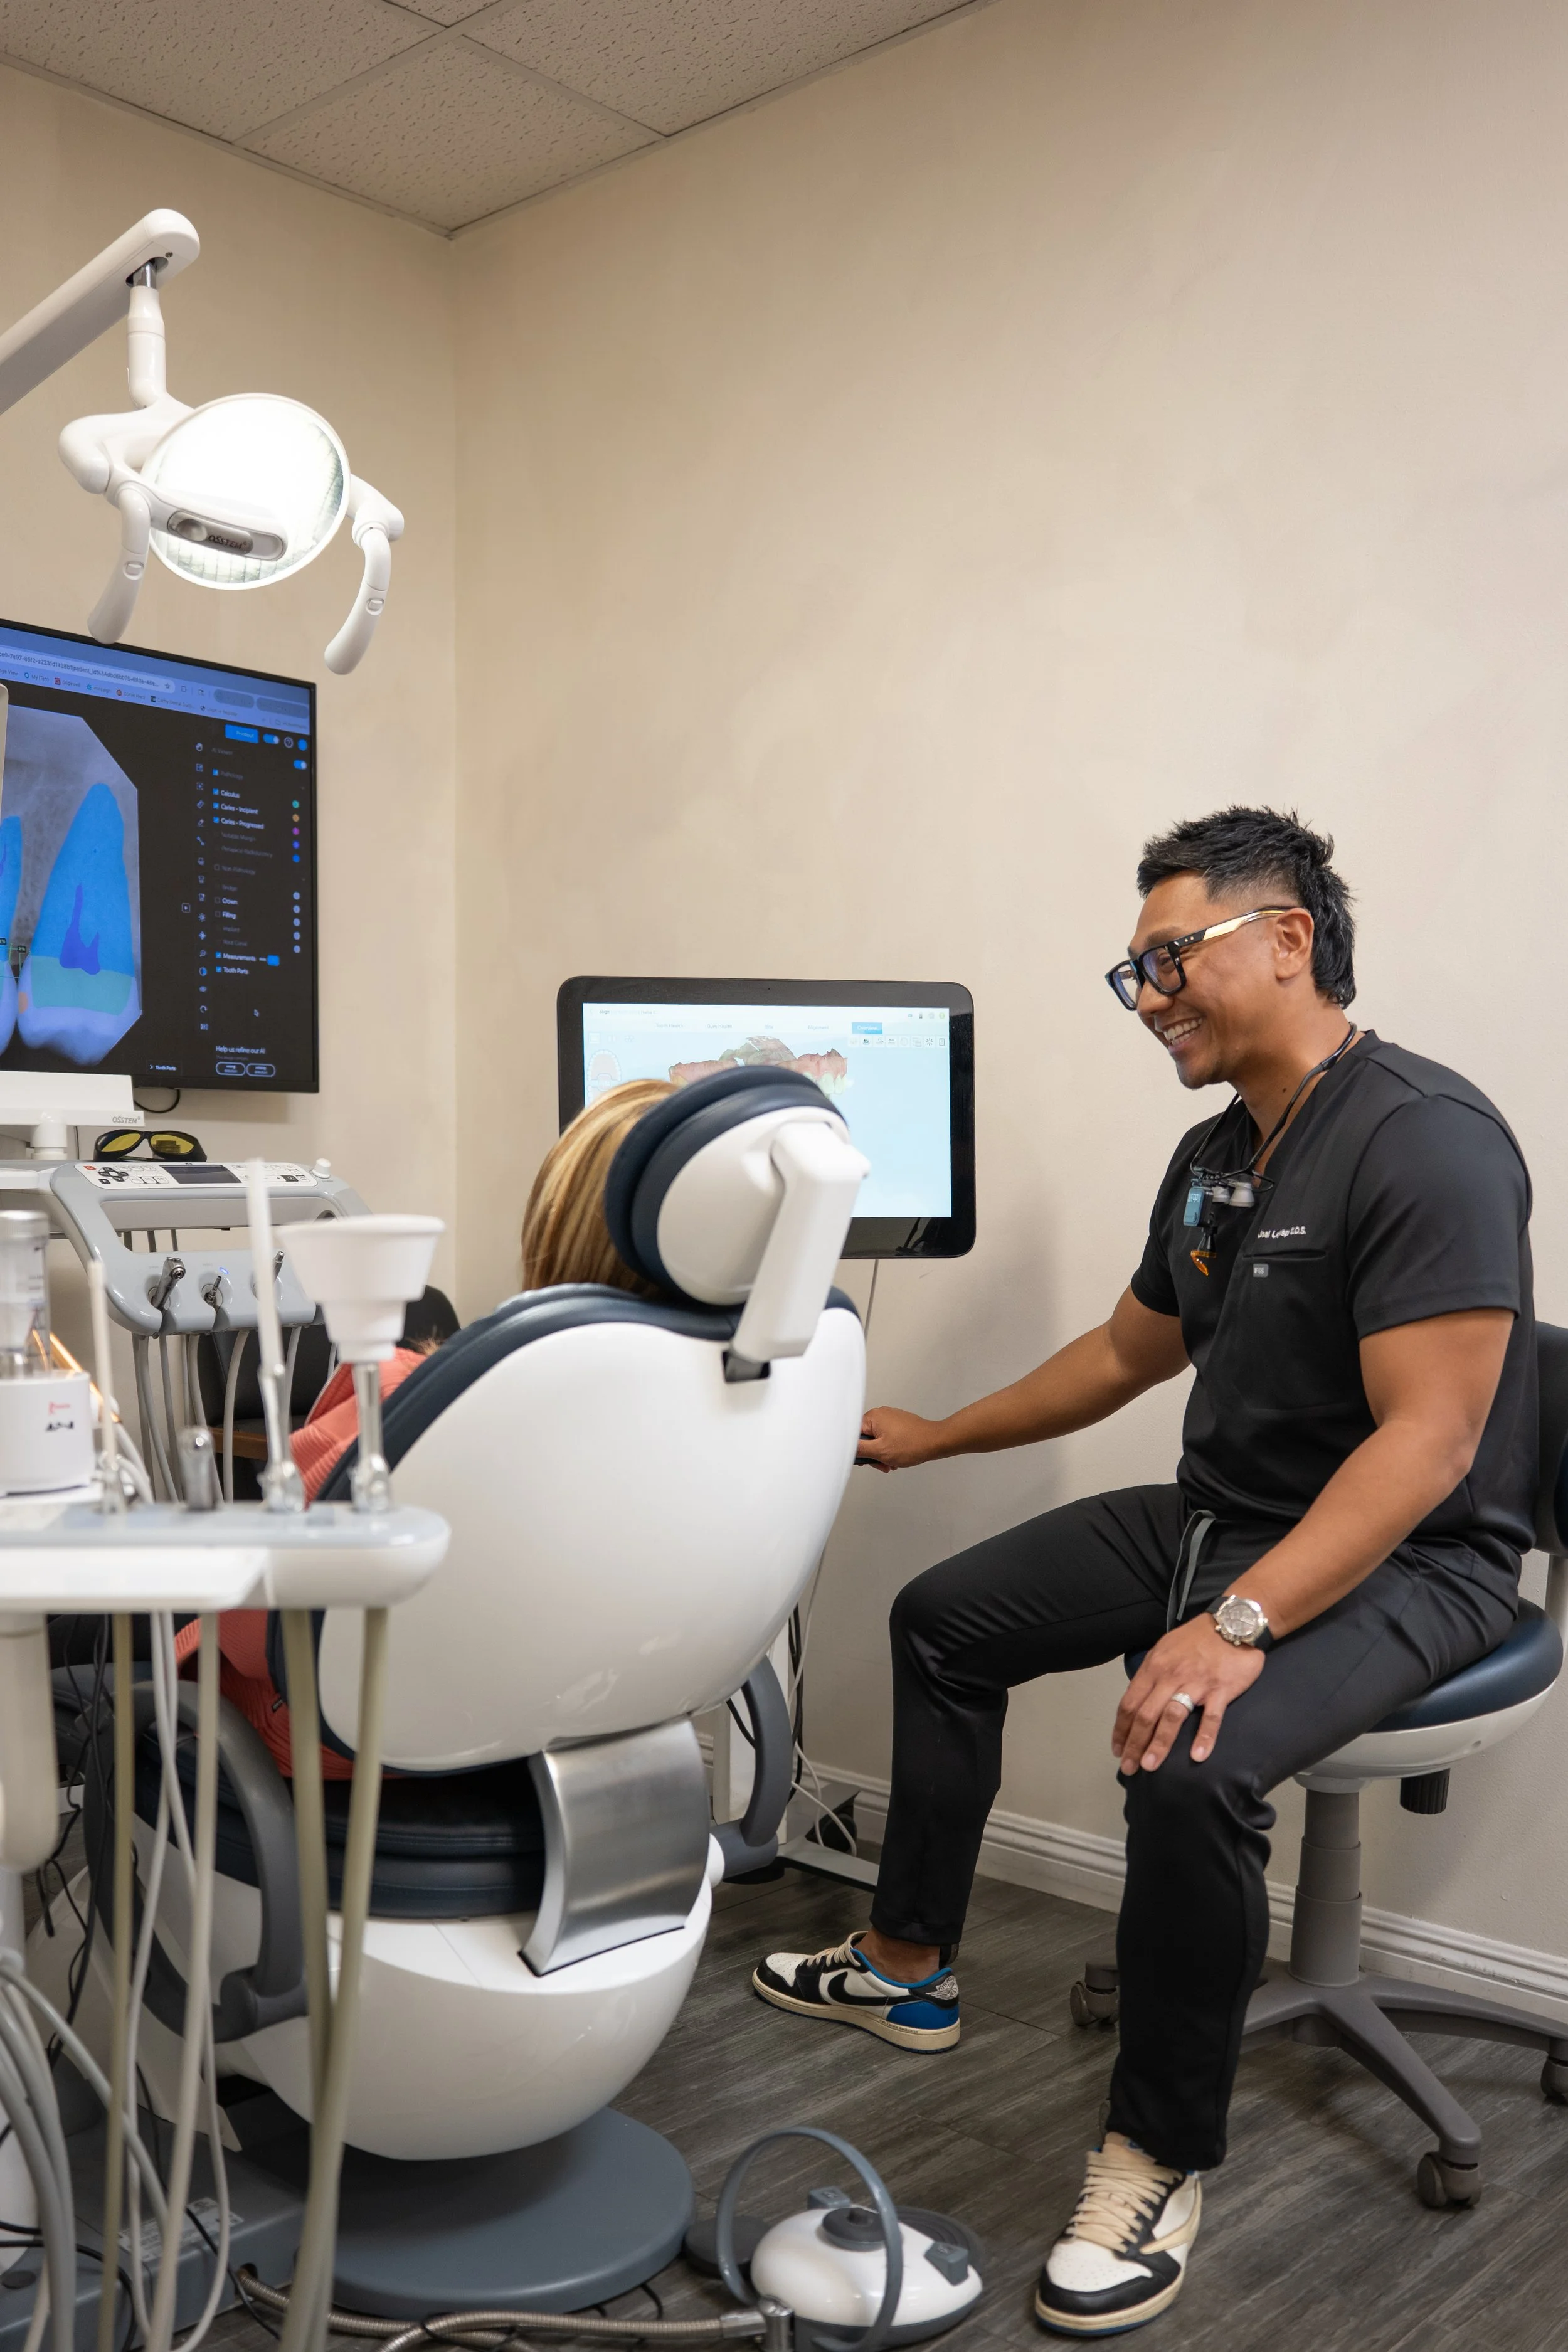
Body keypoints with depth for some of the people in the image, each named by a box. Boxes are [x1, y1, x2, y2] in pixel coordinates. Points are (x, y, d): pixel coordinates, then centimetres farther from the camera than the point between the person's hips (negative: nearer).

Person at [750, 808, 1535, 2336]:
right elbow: (1125, 1354, 20)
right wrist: (931, 1438, 24)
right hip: (1219, 1518, 9)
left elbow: (1427, 1439, -28)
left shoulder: (1426, 1140, -21)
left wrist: (1238, 1622, -36)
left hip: (1403, 1558, -9)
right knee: (946, 1620, 12)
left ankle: (1159, 2155, -9)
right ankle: (907, 1968, 26)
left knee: (1189, 1770, -34)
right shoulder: (1215, 1157, 7)